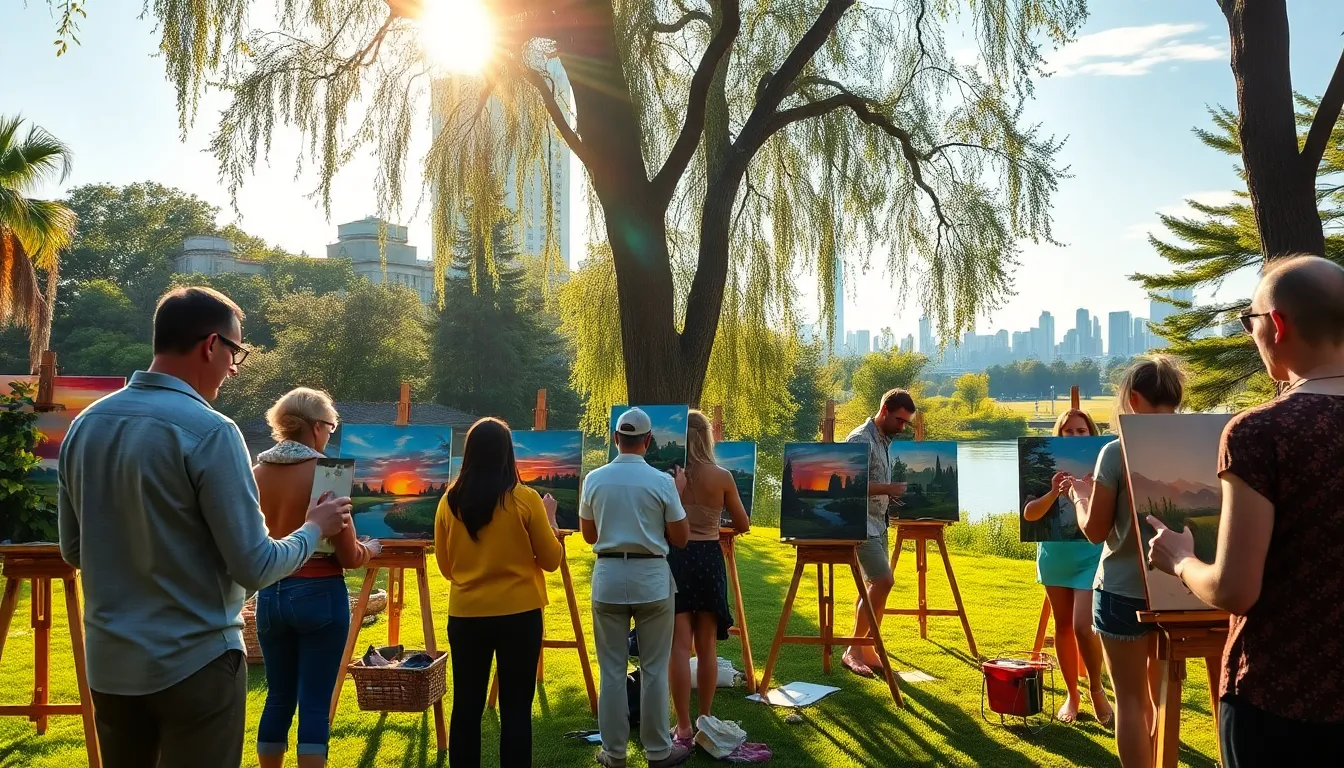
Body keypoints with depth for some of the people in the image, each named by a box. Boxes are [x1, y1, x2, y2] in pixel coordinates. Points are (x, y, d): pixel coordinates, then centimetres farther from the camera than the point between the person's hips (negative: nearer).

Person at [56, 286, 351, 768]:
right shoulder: (209, 430, -19)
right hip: (193, 662, -6)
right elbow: (255, 568, -17)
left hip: (109, 661, 7)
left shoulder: (85, 424, 2)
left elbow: (74, 551, 13)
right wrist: (315, 528, 0)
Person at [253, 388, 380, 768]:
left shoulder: (257, 473, 1)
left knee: (278, 698, 17)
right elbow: (349, 557, -12)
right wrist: (370, 549, 9)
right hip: (318, 594, -5)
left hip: (270, 593, 5)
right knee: (315, 704, 2)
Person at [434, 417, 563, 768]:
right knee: (515, 708, 6)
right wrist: (549, 519, 13)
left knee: (466, 706, 12)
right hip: (519, 614, -2)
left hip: (466, 615, 3)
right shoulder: (525, 499, -10)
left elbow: (446, 567, 9)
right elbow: (551, 559, -1)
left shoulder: (449, 501, -2)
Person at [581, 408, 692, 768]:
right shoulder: (662, 481, -8)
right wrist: (678, 493, 10)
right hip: (651, 577, -2)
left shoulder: (594, 479, -1)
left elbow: (589, 535, 11)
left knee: (612, 670, 9)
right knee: (654, 669, 9)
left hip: (608, 576, 2)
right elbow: (680, 538, 1)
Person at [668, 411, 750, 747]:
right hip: (709, 559, 1)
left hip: (675, 559, -1)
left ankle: (684, 729, 6)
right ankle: (705, 721, 22)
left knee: (679, 646, 2)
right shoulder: (722, 477, -4)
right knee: (707, 646, 12)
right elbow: (743, 525, 6)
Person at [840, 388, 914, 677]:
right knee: (883, 581, -14)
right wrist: (889, 489, -26)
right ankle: (853, 650, -5)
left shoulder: (885, 441, 14)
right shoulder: (861, 439, -14)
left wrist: (896, 492, 6)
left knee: (873, 585, 10)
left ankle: (866, 649, 17)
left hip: (878, 523, 9)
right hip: (861, 523, -9)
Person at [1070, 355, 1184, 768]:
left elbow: (1095, 530, -9)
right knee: (1163, 695, 21)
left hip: (1124, 590, -5)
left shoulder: (1116, 451, -14)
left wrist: (1080, 495, 10)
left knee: (1131, 699, 6)